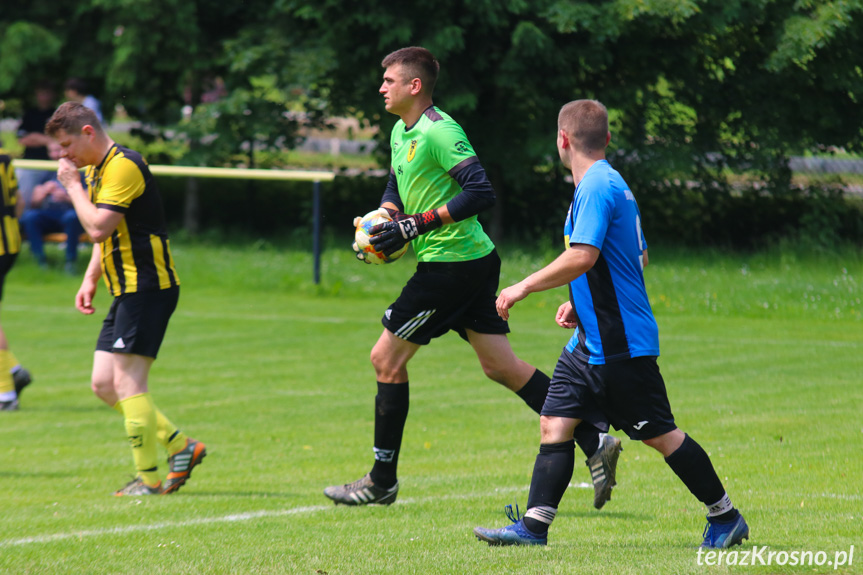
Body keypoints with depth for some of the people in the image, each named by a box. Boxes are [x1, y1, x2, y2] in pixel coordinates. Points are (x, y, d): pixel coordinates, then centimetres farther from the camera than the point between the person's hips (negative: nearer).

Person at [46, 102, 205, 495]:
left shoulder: (123, 167, -15)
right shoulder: (97, 171, 17)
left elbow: (99, 227, -24)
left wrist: (73, 186, -12)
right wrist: (90, 279, 16)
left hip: (147, 287, -10)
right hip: (127, 290, 10)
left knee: (127, 381, -11)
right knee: (104, 384, 6)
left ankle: (148, 479, -7)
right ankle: (180, 446, 11)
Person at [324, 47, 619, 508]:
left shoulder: (439, 132, -17)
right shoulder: (401, 132, 14)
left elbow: (481, 193, -24)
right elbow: (396, 190, 29)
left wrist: (416, 226, -23)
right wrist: (379, 222, 7)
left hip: (451, 261, -10)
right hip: (472, 262, 10)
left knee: (386, 359, -2)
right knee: (500, 366, 7)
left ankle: (382, 481, 7)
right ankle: (594, 443, 4)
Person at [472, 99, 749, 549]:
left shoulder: (597, 187, -17)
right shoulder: (611, 184, 15)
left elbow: (582, 257, -28)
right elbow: (639, 257, 24)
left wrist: (524, 287, -20)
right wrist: (580, 302, 24)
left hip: (621, 344, -10)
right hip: (591, 341, 10)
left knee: (660, 435, -1)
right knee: (555, 424, 3)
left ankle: (725, 519, 9)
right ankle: (534, 525, 1)